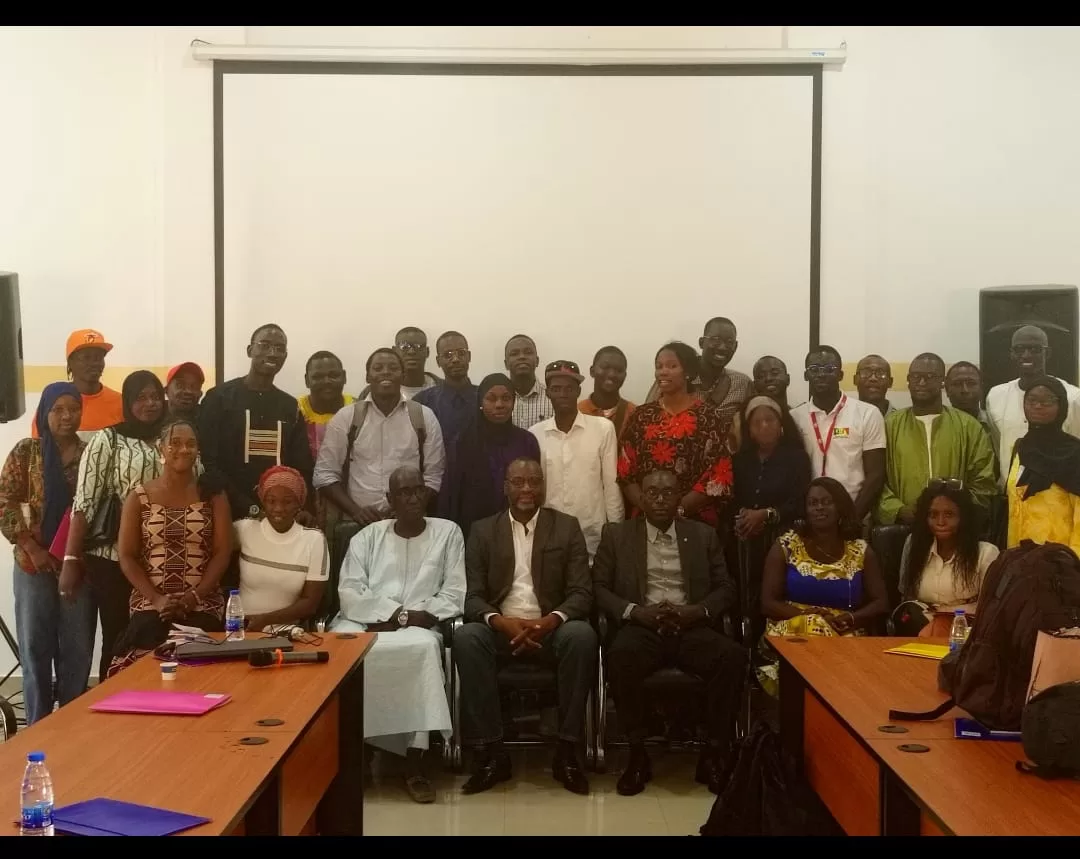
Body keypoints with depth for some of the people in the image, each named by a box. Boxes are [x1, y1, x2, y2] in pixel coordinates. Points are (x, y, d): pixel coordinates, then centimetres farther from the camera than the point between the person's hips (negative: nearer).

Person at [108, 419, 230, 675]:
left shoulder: (212, 493, 7)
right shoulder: (139, 496, 8)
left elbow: (223, 552, 2)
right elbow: (127, 556, 4)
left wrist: (193, 597, -12)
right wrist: (157, 599, -10)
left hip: (203, 608, 0)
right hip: (150, 608, 0)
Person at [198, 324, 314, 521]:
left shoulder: (290, 406, 12)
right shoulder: (219, 398, -2)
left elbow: (302, 467, 11)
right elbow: (209, 463, -8)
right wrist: (249, 509, -14)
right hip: (233, 514, -4)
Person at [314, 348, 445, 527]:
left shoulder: (424, 417, 5)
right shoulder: (345, 418, 4)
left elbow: (433, 476, 5)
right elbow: (325, 474, 4)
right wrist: (355, 510, -8)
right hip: (357, 525, 0)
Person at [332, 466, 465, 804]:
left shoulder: (448, 533, 11)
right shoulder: (367, 536, 13)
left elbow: (454, 595, 3)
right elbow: (350, 593, 2)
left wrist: (406, 618, -10)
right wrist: (393, 612, -13)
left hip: (418, 628, -1)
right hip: (365, 623, 1)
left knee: (424, 647, -36)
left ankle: (414, 763, -31)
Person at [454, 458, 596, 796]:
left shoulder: (567, 527, 7)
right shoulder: (483, 531, 9)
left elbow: (582, 592, -1)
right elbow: (473, 595, 1)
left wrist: (551, 620, -23)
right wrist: (500, 621, -22)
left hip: (550, 628, 0)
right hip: (500, 628, 1)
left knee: (582, 635, -33)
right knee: (466, 637, -31)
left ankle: (567, 751, -22)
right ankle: (490, 752, -24)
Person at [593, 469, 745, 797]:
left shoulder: (704, 535, 16)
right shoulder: (616, 534, 13)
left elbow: (726, 588, 12)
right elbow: (599, 587, 6)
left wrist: (697, 612, -9)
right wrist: (636, 611, -12)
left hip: (692, 628, 1)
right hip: (642, 628, -1)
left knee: (734, 656, -30)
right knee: (621, 656, -36)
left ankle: (714, 753, -14)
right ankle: (637, 753, -19)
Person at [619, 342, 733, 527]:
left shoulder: (709, 416, -2)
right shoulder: (642, 416, 7)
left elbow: (718, 475, -7)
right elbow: (625, 471, 6)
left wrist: (679, 508, -13)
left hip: (695, 520, -2)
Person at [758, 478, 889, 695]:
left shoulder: (861, 552, 11)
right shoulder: (786, 546, 7)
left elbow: (881, 604, 9)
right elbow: (768, 603, 2)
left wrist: (851, 619, -13)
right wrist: (810, 615, -15)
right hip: (793, 635, 0)